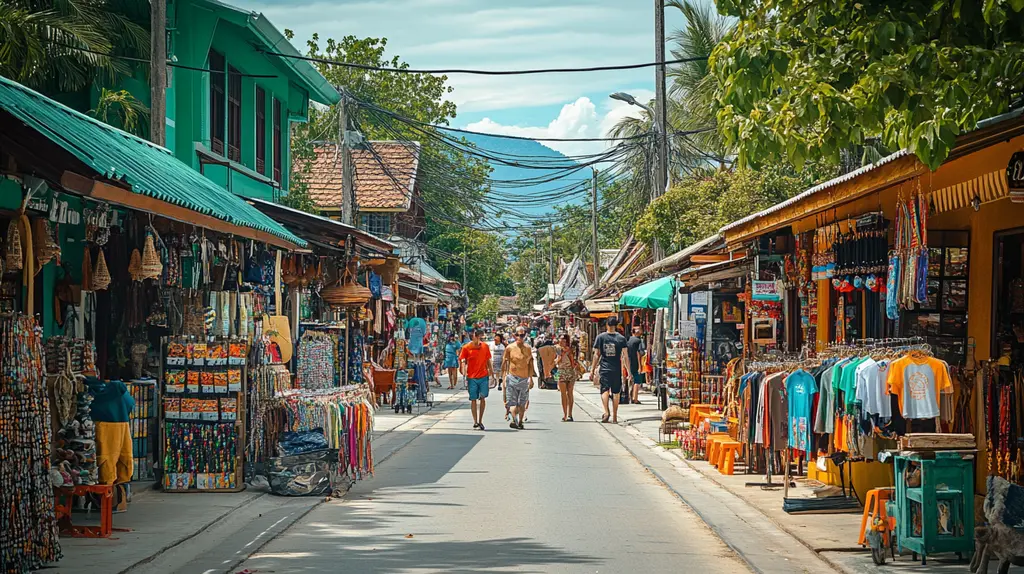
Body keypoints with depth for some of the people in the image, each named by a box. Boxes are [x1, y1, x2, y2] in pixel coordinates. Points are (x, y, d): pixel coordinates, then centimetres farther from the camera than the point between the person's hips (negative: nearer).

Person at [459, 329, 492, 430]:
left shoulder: (485, 347, 5)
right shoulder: (466, 348, -4)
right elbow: (462, 361, -3)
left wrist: (491, 370, 13)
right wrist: (464, 372, -17)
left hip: (483, 376, 2)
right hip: (472, 377, -2)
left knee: (482, 398, -2)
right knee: (473, 399, 3)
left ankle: (480, 421, 8)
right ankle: (475, 421, 10)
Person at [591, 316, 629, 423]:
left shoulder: (600, 337, -1)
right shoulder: (621, 338, -1)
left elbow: (596, 355, 0)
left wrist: (593, 369, 8)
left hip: (604, 368, -1)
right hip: (617, 369, 1)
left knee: (605, 390, -2)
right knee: (615, 392, 9)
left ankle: (606, 412, -24)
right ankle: (615, 417, 13)